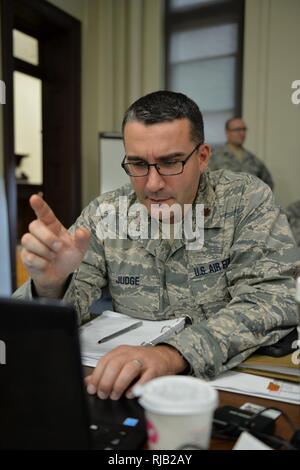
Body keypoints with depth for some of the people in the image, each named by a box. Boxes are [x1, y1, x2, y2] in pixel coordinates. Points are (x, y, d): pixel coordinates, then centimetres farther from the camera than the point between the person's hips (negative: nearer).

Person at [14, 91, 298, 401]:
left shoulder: (248, 201, -9)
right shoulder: (104, 215, -3)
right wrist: (50, 285, -26)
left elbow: (272, 302, -18)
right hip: (133, 389, 2)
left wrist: (174, 354, -31)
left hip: (232, 379, -1)